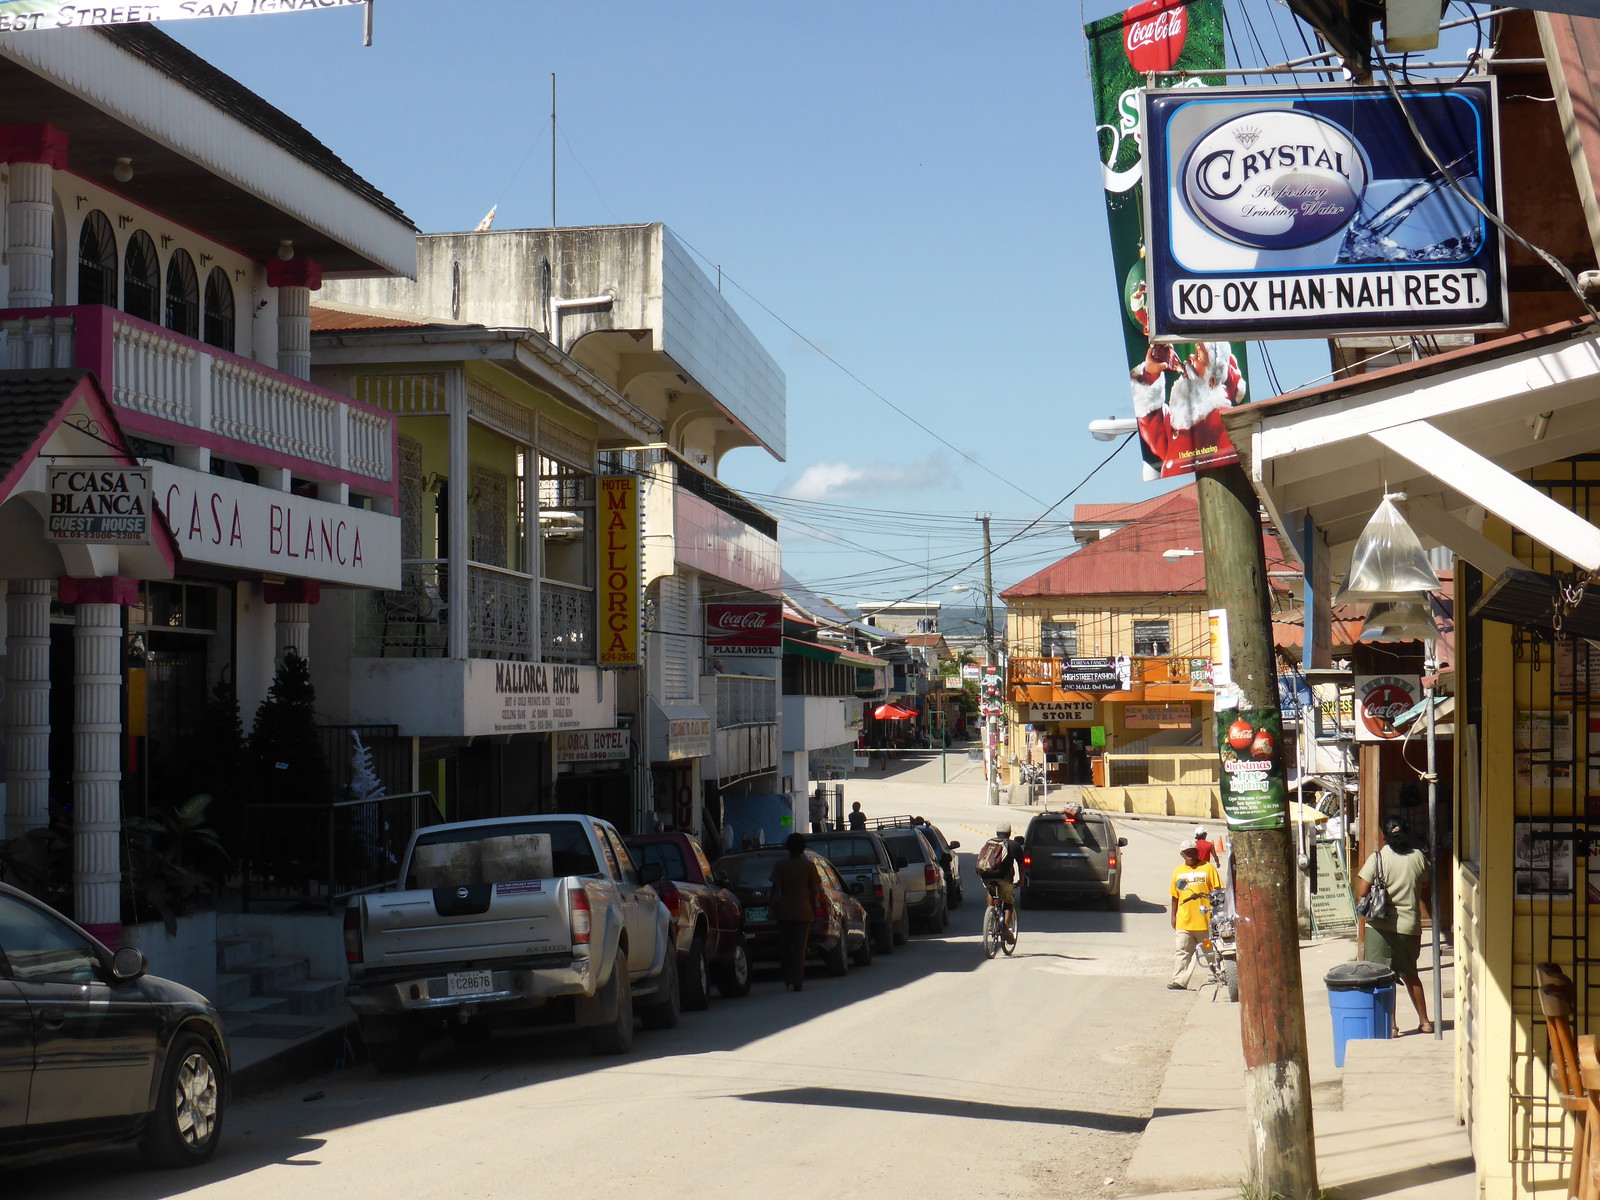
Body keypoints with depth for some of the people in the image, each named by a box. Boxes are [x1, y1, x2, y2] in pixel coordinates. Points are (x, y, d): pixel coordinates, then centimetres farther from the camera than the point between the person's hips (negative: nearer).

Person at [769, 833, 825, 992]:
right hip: (803, 910, 0)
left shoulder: (780, 865, -3)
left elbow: (776, 889, -6)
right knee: (800, 947, 1)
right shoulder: (809, 866, -2)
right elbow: (815, 891, 0)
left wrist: (773, 907, 2)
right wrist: (814, 910, 10)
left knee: (784, 945, 13)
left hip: (785, 910, 0)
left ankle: (788, 979, 14)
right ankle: (798, 982, -4)